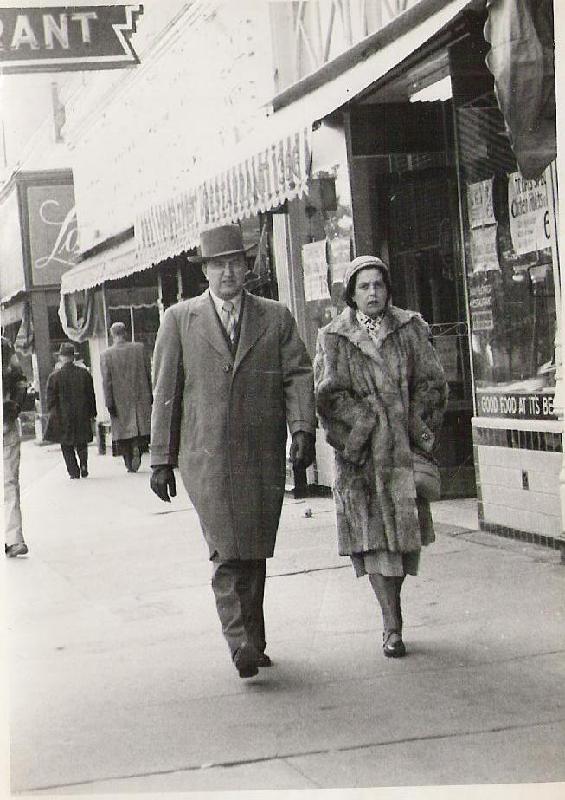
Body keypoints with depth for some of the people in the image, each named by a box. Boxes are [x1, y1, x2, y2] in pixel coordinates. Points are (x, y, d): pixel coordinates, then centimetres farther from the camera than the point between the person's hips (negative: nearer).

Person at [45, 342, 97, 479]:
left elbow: (51, 398, -5)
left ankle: (74, 471, 3)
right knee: (82, 443, 18)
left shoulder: (54, 376, -9)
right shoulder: (84, 373, -1)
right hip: (82, 416, 2)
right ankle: (83, 465, 0)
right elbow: (91, 395, 5)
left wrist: (52, 413, 6)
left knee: (66, 446, 8)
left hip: (62, 416, -2)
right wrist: (92, 413, 13)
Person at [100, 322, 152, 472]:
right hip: (141, 397, 1)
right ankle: (138, 447, -14)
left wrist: (109, 403, -5)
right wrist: (151, 394, 10)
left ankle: (129, 464, 9)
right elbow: (148, 373, 3)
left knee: (124, 430, 7)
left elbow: (106, 381, -8)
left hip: (120, 400, -1)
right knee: (141, 425, 10)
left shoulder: (106, 355, -6)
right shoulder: (139, 348, -1)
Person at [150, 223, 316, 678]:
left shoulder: (276, 317, 11)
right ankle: (242, 644, -14)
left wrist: (303, 428, -12)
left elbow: (298, 375, 5)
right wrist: (162, 459, 4)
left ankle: (252, 641, 19)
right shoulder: (179, 320, 8)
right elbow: (165, 392, 7)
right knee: (228, 554, -12)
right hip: (207, 457, -2)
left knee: (254, 554, 7)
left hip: (264, 456, 2)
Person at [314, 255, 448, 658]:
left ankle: (392, 612, 22)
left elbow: (432, 382, 5)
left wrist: (413, 425, -7)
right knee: (374, 532, -8)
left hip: (405, 448, 2)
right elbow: (329, 394, -4)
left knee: (404, 528, 3)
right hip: (361, 452, -2)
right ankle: (392, 626, -7)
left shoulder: (411, 329, 10)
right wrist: (366, 423, -14)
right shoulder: (333, 338, 5)